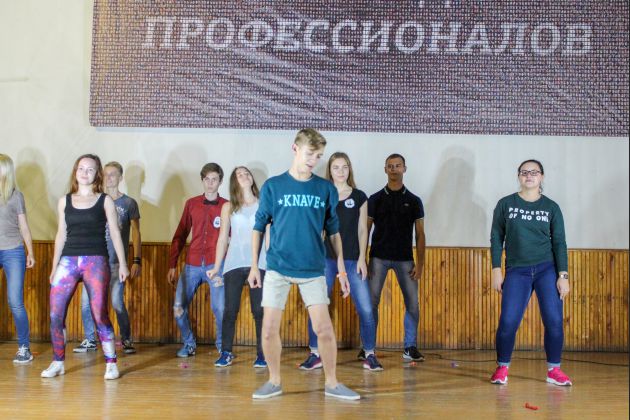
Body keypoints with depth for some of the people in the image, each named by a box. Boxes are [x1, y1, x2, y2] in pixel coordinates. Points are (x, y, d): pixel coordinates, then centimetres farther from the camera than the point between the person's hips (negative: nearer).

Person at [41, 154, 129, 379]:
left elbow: (115, 233, 4)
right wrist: (54, 267, 13)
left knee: (99, 314, -5)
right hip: (68, 260, 3)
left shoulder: (105, 201, 4)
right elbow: (61, 234, 14)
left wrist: (123, 263, -1)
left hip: (96, 260, -3)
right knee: (55, 314, -2)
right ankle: (58, 363, 13)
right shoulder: (65, 201, 12)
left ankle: (111, 363, 5)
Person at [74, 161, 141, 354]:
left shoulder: (129, 203, 2)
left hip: (117, 262, -3)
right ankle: (90, 340, 15)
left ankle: (126, 340, 9)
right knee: (86, 301, 0)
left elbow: (136, 233, 1)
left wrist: (137, 261, -6)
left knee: (117, 302, -7)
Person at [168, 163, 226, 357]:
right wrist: (172, 265, 8)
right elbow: (180, 235, 12)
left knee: (220, 310, -9)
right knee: (178, 308, -1)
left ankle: (222, 346, 13)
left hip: (216, 265, -3)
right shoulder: (191, 204, 10)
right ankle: (189, 344, 20)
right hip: (192, 265, 3)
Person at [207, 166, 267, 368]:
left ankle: (261, 354, 5)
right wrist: (216, 267, 8)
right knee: (230, 310, 0)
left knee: (259, 310, -2)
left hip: (259, 264, -1)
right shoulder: (228, 207, 10)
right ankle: (226, 353, 8)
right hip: (233, 264, 1)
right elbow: (223, 238, 11)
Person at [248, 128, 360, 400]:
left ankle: (332, 383, 15)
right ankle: (274, 381, 20)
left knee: (324, 328, -2)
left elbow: (333, 231, 10)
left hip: (313, 270, 1)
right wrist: (254, 266, 3)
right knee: (269, 329, 1)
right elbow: (259, 227, 6)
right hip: (277, 268, 0)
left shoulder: (326, 189, 4)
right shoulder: (273, 186, 0)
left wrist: (341, 269, 7)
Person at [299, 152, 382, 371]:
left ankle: (369, 354, 9)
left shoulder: (359, 197, 7)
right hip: (327, 258, 0)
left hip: (352, 260, 0)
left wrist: (362, 258, -2)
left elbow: (362, 229, 6)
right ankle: (315, 354, 11)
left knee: (366, 308, -5)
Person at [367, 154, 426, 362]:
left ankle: (410, 348, 12)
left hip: (404, 259, 1)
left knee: (412, 304, 0)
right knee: (371, 302, -2)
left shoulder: (413, 201, 5)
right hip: (378, 257, 0)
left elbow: (419, 234, 5)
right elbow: (365, 230, 5)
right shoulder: (375, 199, 5)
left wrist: (419, 264, -3)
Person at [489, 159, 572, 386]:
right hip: (516, 271, -1)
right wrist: (496, 270, -2)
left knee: (554, 321, -4)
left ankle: (554, 370, 13)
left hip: (547, 269, 1)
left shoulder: (551, 207, 5)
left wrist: (563, 276, -3)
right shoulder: (505, 204, 3)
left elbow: (559, 243, 4)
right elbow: (496, 238, 5)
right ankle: (502, 368, 12)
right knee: (508, 322, -7)